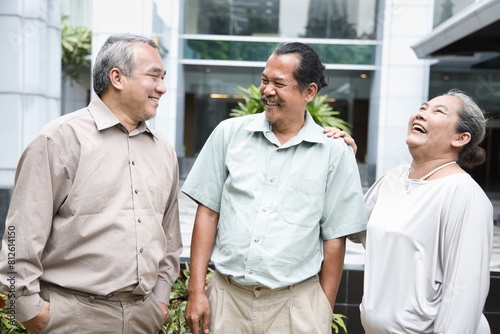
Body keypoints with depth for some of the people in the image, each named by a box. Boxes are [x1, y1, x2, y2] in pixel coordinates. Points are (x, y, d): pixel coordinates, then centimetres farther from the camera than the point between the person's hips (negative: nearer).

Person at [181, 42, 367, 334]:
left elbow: (334, 238, 0)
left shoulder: (335, 152, -4)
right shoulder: (229, 133, 0)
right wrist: (197, 290, -1)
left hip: (296, 304, -1)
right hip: (226, 296, 2)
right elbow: (208, 211, 2)